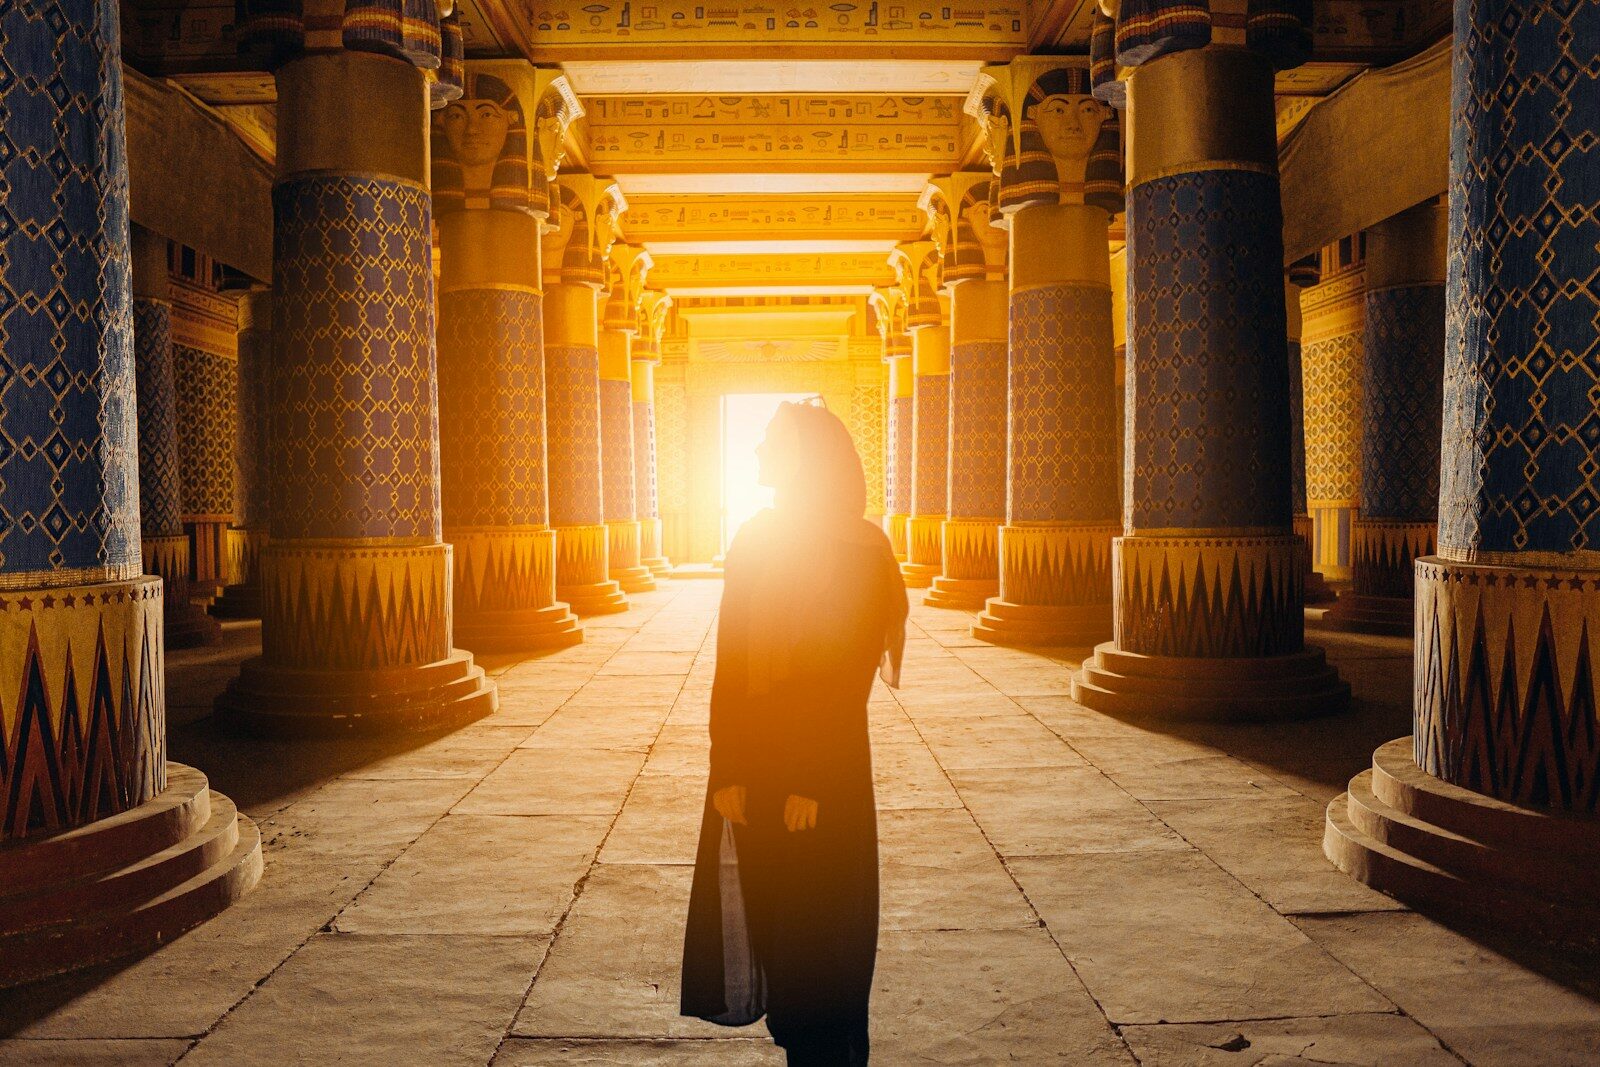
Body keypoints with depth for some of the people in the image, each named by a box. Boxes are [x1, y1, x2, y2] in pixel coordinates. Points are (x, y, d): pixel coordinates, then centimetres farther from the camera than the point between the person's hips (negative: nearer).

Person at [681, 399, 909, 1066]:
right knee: (764, 908, 11)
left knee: (818, 925, 5)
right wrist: (726, 771, -5)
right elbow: (730, 665, 2)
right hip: (751, 763, 5)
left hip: (825, 764, -5)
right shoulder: (752, 543, 6)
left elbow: (852, 676, -12)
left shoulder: (860, 553, -9)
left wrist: (812, 782, -16)